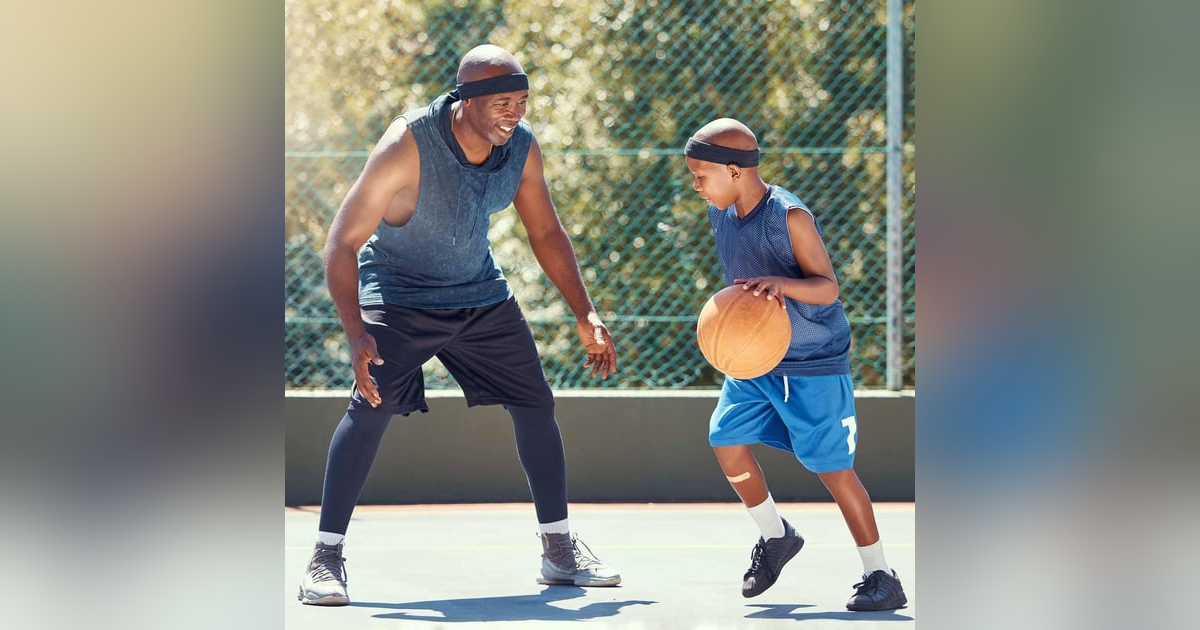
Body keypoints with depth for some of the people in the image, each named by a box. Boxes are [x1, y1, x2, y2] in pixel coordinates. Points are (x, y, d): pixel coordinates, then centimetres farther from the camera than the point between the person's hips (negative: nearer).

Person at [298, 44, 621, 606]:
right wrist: (355, 333, -36)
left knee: (536, 403, 3)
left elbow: (546, 233, 6)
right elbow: (342, 241, -26)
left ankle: (560, 552, 17)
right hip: (398, 291, -6)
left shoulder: (523, 149, -12)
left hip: (480, 292, 6)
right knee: (372, 405, -24)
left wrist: (585, 316, 0)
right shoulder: (409, 145, -29)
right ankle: (325, 558, -18)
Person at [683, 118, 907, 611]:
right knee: (727, 440, -3)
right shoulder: (720, 214, 0)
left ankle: (881, 576, 3)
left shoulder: (789, 216, -22)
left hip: (814, 364, -7)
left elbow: (827, 287, -24)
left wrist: (781, 284, -40)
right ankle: (775, 537, 20)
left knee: (831, 466, -7)